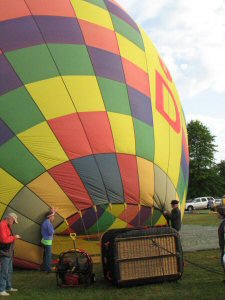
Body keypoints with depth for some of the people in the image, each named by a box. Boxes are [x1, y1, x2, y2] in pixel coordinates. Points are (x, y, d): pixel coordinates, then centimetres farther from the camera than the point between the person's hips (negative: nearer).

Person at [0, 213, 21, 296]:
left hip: (8, 252, 11)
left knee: (9, 271, 19)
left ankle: (8, 287, 30)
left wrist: (15, 237, 6)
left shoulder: (7, 225, 12)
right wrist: (14, 237, -17)